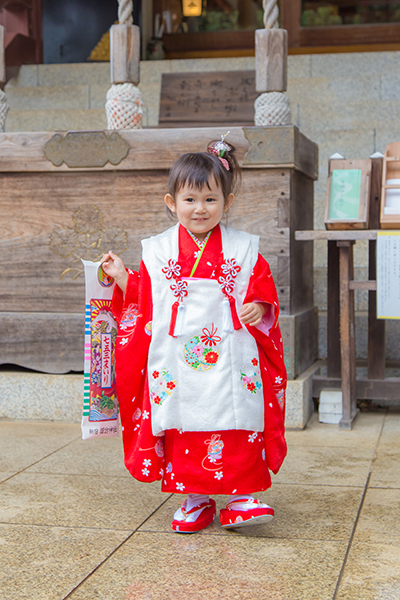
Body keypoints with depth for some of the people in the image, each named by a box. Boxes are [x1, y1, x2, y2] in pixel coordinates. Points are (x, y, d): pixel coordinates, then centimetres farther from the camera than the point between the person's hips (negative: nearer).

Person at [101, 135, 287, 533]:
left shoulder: (244, 250, 4)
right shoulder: (157, 251, 6)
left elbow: (263, 293, 6)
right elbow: (144, 302, 11)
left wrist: (259, 309, -14)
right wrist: (122, 278, -1)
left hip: (230, 362, -1)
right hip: (176, 362, 1)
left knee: (237, 430, -2)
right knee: (183, 431, 6)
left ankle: (240, 499, 11)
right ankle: (194, 501, 20)